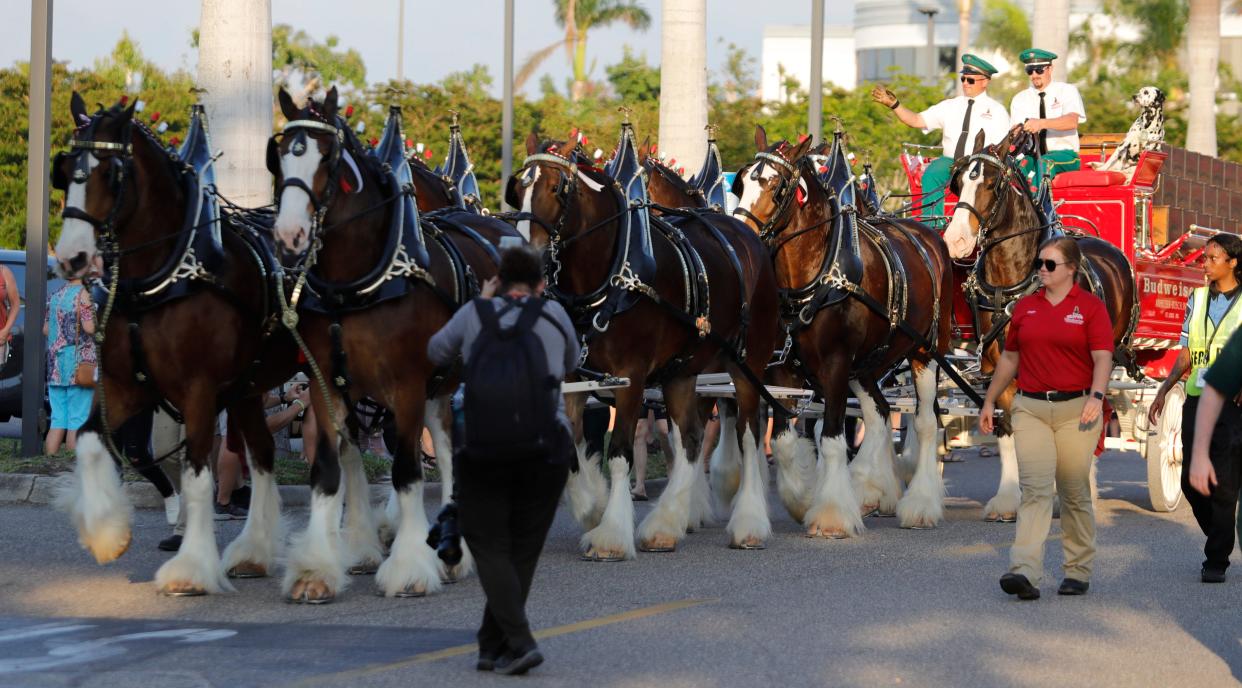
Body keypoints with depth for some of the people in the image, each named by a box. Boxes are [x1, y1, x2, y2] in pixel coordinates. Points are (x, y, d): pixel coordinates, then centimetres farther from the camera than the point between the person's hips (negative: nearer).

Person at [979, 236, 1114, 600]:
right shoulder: (1025, 307, 12)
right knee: (1035, 488, -10)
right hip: (1031, 409, 2)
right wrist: (989, 401, 22)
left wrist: (1096, 397, -25)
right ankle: (1025, 573, -21)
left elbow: (1103, 358, -10)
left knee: (1075, 493, 5)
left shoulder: (1091, 307, 0)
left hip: (1076, 410, -2)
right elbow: (1010, 357, 21)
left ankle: (1078, 572, 18)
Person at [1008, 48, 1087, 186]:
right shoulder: (1020, 99, 14)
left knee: (1045, 162, -37)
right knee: (1023, 163, -32)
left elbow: (1072, 121, -16)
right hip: (1032, 155, 3)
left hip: (1064, 154, -3)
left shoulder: (1067, 91, 4)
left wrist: (1042, 123, -33)